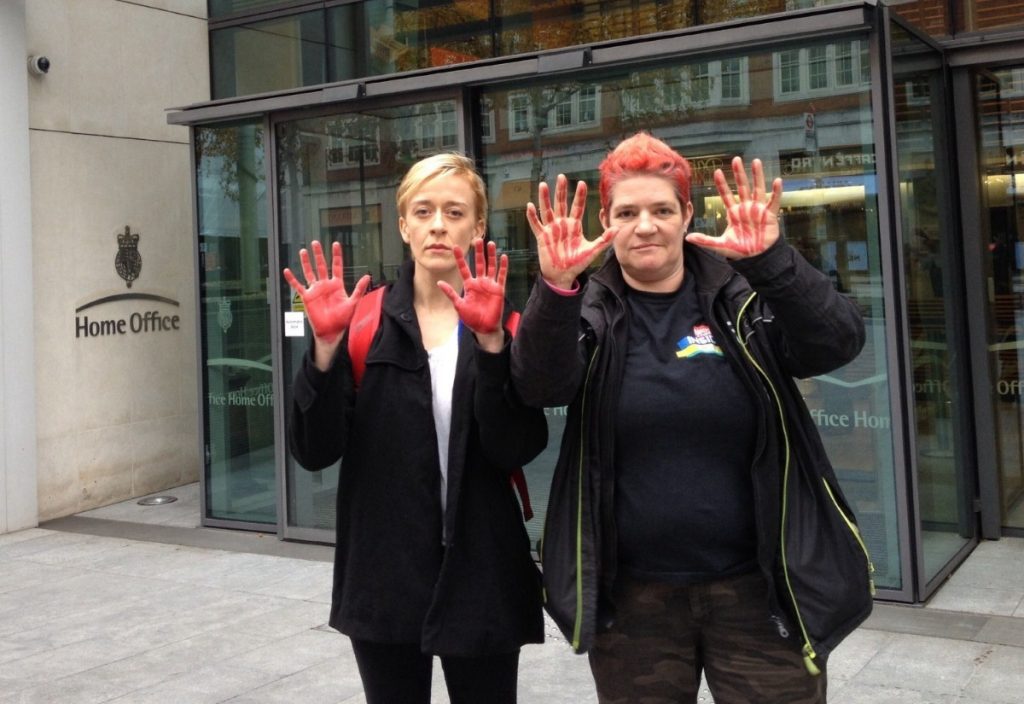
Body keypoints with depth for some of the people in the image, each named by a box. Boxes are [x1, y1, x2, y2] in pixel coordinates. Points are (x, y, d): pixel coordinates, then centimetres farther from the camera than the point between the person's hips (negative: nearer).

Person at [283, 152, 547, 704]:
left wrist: (490, 343, -25)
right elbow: (314, 452, -7)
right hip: (383, 577, 1)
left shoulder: (505, 324, -1)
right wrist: (326, 345, -20)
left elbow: (517, 450, -14)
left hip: (480, 577, -1)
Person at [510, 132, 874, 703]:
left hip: (758, 588, 0)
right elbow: (540, 384, -18)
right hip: (631, 597, 1)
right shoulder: (590, 312, -1)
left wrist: (773, 261, -31)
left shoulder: (744, 296, -1)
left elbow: (839, 343, -15)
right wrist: (556, 287, -35)